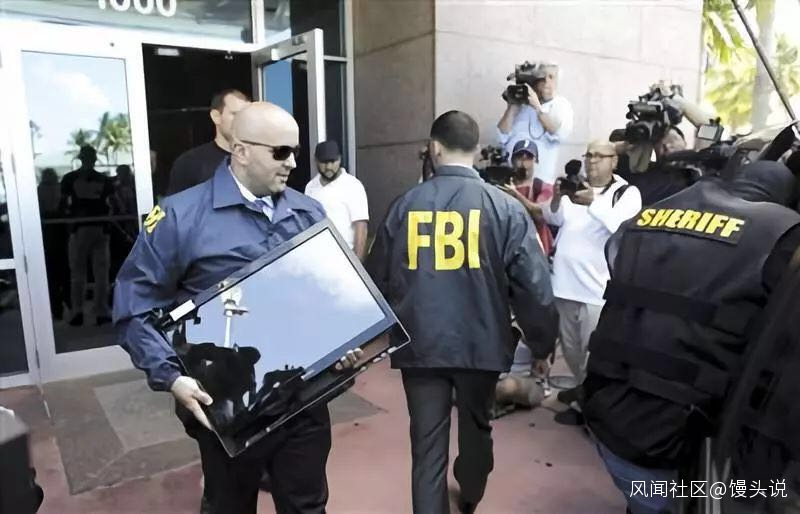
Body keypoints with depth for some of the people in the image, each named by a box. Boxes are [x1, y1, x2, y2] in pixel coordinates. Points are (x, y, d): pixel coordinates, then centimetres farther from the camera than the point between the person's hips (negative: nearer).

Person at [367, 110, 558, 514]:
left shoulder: (404, 205, -3)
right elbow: (533, 284, -9)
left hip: (419, 343, -1)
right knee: (476, 427, 26)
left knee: (427, 445, 10)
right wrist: (542, 341, 6)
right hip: (480, 342, 1)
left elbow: (378, 280, 4)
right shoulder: (504, 207, -7)